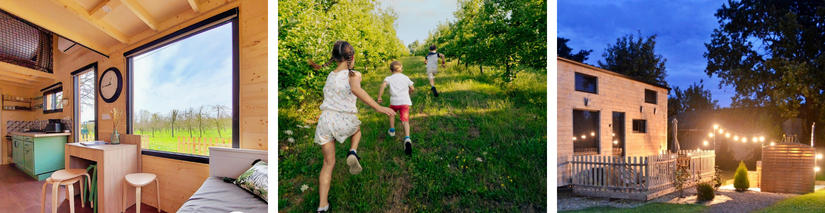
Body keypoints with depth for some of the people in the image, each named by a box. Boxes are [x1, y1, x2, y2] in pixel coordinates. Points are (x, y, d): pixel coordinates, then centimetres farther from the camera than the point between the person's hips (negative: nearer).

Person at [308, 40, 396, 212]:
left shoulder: (330, 75, 9)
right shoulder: (354, 75, -7)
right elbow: (356, 90, -29)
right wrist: (377, 107, -37)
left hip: (325, 119, 3)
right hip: (344, 121, -3)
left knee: (328, 162, 14)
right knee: (357, 128, 36)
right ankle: (353, 152, 7)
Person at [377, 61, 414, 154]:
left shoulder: (389, 78, 7)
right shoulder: (406, 77, 14)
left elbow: (383, 85, -13)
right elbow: (412, 88, 18)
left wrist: (379, 97, -9)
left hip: (394, 101, -1)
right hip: (405, 101, 1)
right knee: (405, 120, -6)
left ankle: (392, 130, 39)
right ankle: (407, 138, -28)